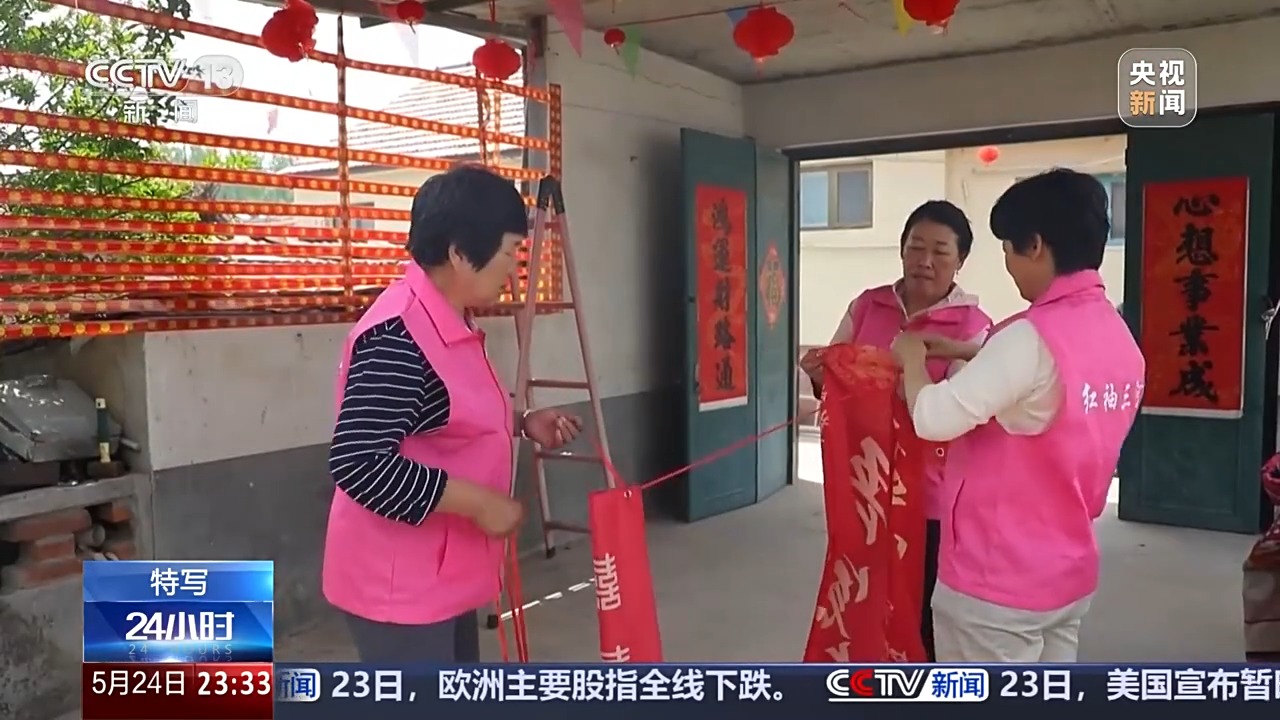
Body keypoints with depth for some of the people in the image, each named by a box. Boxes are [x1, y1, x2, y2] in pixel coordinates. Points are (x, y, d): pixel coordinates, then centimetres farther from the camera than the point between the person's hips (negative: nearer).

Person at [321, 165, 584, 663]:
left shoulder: (450, 324, 7)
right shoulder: (397, 335, -25)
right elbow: (358, 463, -29)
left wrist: (521, 424, 7)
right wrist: (479, 501, -25)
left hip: (443, 572, 10)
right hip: (398, 581, -10)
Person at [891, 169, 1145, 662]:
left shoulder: (1032, 336, -22)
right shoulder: (1120, 340, 4)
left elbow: (934, 418, -25)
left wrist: (912, 358, -6)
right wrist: (969, 352, 14)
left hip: (995, 580, -8)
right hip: (1070, 573, 8)